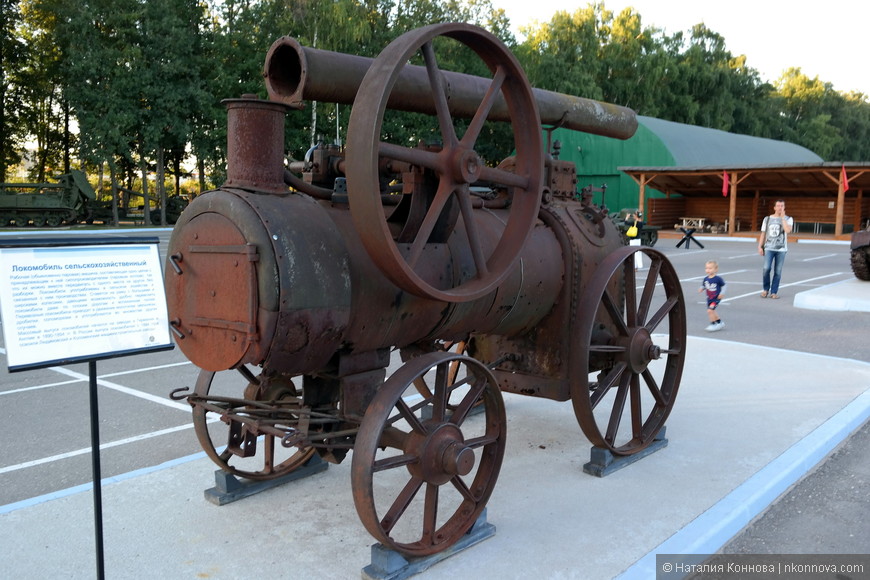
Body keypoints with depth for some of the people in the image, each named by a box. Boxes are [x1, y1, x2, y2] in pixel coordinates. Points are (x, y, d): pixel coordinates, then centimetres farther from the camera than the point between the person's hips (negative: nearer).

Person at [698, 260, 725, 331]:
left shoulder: (718, 279, -13)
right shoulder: (705, 279, 0)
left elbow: (723, 286, -3)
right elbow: (703, 286, 9)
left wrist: (721, 293, -14)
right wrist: (701, 289, -13)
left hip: (716, 298, -7)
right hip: (709, 298, 7)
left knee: (710, 310, -18)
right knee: (712, 312, 18)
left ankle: (713, 324, -5)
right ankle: (720, 323, 38)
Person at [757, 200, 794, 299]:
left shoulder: (788, 219, 5)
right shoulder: (767, 219, 10)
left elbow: (788, 230, -15)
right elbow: (763, 234, 12)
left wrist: (782, 217, -11)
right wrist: (760, 247, 3)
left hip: (781, 249, 0)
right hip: (769, 248, 0)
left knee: (778, 271, -1)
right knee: (766, 268, -13)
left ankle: (774, 292, 8)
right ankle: (765, 289, 6)